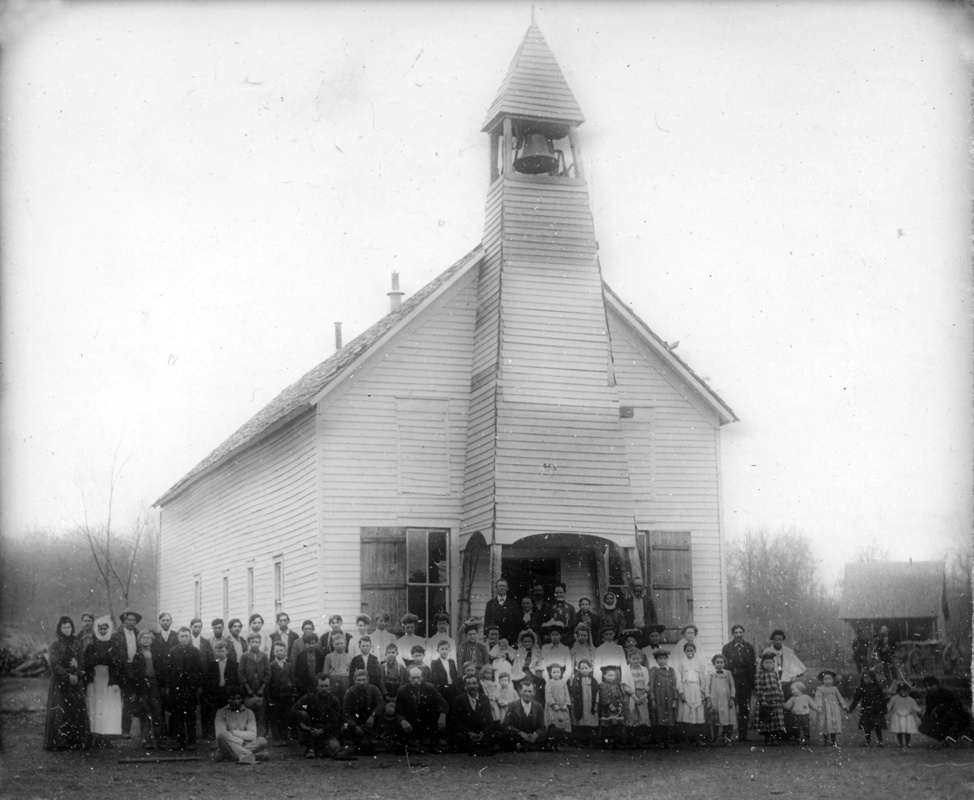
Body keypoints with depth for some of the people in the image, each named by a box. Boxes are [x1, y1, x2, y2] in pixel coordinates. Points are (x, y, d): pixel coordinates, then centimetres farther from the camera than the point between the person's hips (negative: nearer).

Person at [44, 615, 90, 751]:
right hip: (60, 682, -3)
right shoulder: (56, 645, 1)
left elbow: (82, 661, 5)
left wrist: (77, 675, -11)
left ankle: (77, 742, -1)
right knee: (60, 713, -7)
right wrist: (68, 676, -14)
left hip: (76, 681, 3)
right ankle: (58, 742, -4)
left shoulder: (77, 643, 9)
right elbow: (54, 664, -7)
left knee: (77, 711, -4)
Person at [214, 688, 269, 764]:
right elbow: (220, 733, -12)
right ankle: (248, 756, -49)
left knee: (262, 741, -25)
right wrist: (241, 741, -17)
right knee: (222, 735, -34)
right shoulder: (221, 712, 3)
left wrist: (233, 732, -13)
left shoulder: (248, 712, 9)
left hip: (244, 745, 2)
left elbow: (252, 735, -3)